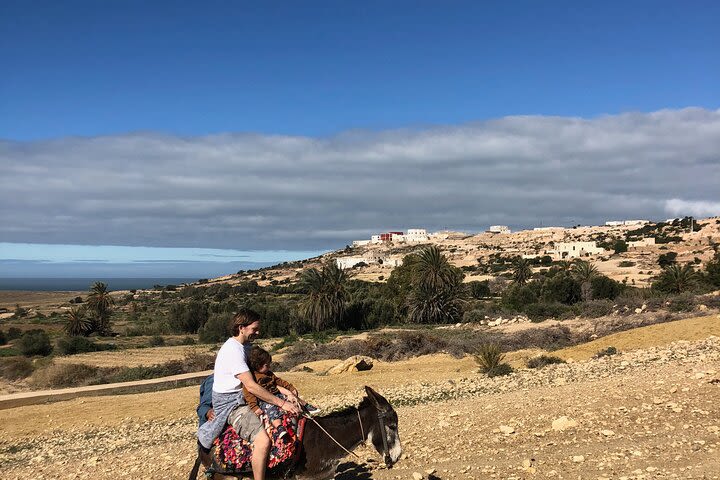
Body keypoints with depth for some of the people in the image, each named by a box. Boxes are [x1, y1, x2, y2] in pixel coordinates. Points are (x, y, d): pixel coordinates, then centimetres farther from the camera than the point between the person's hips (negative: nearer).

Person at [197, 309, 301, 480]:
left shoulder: (246, 346, 10)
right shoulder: (232, 350, -21)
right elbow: (251, 386, -26)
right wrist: (282, 403, -23)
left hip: (244, 398, 10)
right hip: (230, 403, -10)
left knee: (292, 415, 11)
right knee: (263, 441, -28)